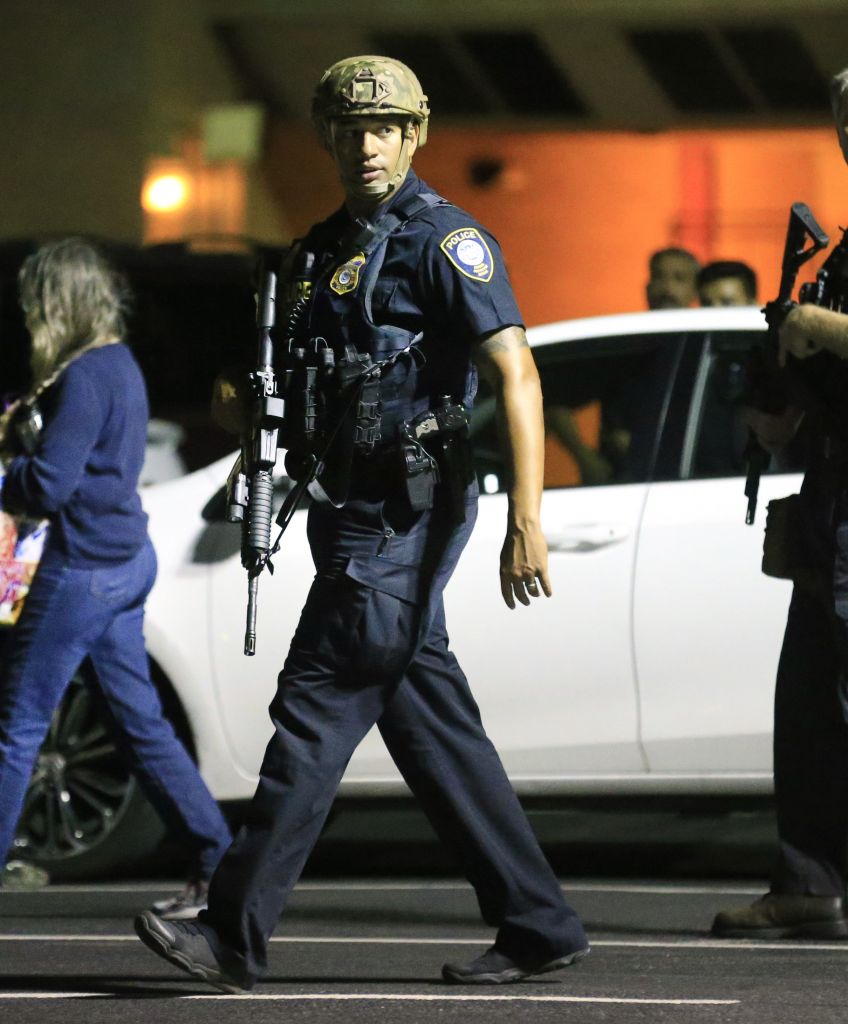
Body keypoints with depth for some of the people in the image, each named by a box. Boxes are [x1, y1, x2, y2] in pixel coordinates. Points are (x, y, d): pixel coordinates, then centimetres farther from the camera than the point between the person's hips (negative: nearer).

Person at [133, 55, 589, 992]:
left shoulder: (444, 239, -9)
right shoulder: (330, 247, 18)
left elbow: (515, 375, -18)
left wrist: (525, 523, -25)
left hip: (403, 517, -9)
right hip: (358, 516, 9)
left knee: (317, 708, -10)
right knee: (427, 718, 9)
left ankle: (236, 934, -9)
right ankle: (536, 924, 12)